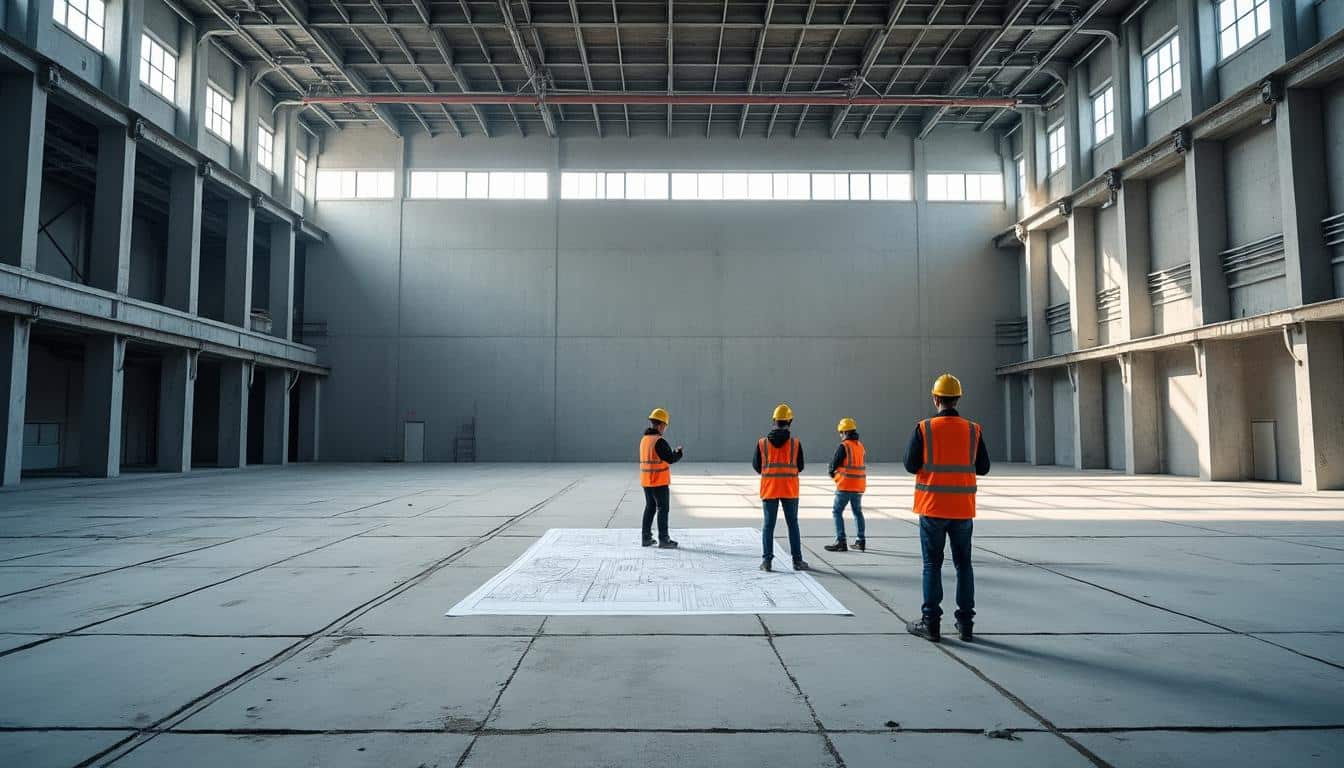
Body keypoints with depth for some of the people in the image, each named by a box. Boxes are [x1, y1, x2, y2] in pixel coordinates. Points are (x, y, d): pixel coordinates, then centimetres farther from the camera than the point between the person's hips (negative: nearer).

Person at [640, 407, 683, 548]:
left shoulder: (644, 439, 9)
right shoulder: (659, 441, -18)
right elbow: (671, 459, -16)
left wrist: (673, 452, 17)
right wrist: (679, 452, 5)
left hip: (646, 481, 8)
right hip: (659, 482, -8)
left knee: (650, 508, 16)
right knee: (662, 509, -1)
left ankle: (646, 538, 18)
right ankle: (663, 540, 1)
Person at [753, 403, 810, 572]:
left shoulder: (762, 442, -4)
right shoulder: (795, 443, -6)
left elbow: (756, 465, 4)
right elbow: (800, 466, 3)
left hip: (769, 488, 1)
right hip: (790, 489, 0)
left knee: (768, 525, 6)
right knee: (793, 525, 9)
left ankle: (767, 560, 3)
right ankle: (797, 560, 11)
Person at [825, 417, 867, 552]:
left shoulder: (843, 446, -13)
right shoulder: (860, 446, 10)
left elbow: (834, 464, -9)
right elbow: (858, 464, 12)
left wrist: (832, 473, 13)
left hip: (845, 485, -7)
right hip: (859, 485, 7)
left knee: (837, 512, -1)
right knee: (858, 512, 18)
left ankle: (841, 542, -6)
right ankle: (861, 541, 22)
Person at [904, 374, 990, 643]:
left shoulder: (924, 429, -9)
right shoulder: (973, 430, -1)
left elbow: (911, 465, -8)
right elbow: (983, 468, 4)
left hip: (932, 506, -2)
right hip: (963, 508, 2)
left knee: (932, 564, 5)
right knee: (963, 563, 12)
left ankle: (931, 622, 7)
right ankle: (965, 623, 16)